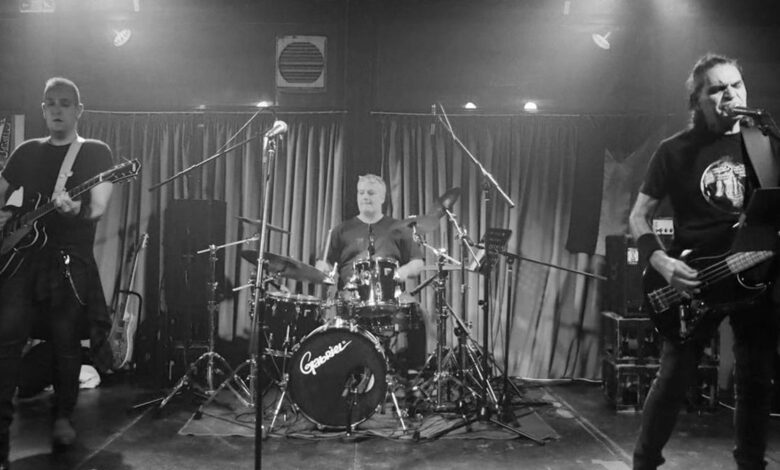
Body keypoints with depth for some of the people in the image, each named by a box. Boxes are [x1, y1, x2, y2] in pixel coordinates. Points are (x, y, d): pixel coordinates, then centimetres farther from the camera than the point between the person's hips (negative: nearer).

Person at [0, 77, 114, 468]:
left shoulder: (96, 152, 4)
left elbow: (97, 208, -7)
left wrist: (74, 208, -29)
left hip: (70, 261, -3)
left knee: (66, 344, 3)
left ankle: (63, 417, 23)